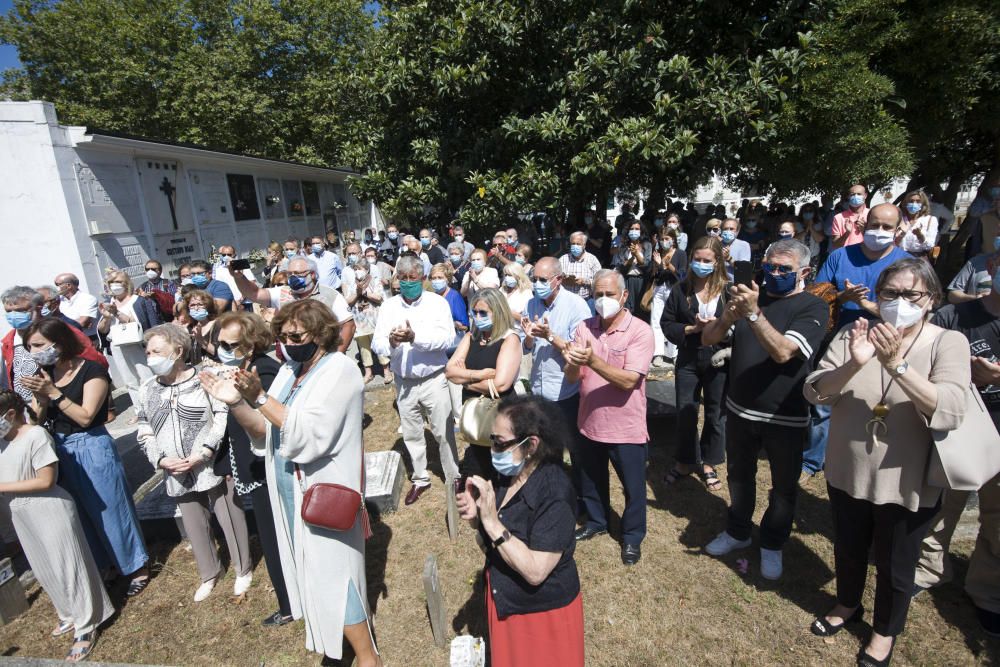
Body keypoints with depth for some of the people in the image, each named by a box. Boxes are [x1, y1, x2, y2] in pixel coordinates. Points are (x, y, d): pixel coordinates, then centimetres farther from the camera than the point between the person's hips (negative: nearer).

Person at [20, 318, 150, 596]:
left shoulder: (92, 371, -16)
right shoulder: (44, 373, 2)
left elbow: (86, 417, -20)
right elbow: (37, 420, 3)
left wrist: (53, 392, -23)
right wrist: (41, 397, -16)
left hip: (92, 448, -6)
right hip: (59, 449, 6)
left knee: (110, 509, 5)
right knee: (79, 513, 18)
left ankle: (137, 567, 22)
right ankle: (100, 563, 39)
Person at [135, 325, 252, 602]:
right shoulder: (147, 390, 4)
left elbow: (224, 418, -12)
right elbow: (145, 432, 8)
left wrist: (204, 451, -20)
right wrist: (161, 459, -7)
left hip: (213, 467, -5)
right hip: (177, 474, 5)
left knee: (230, 520, 8)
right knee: (194, 527, 18)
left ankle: (244, 569, 31)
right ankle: (210, 573, 40)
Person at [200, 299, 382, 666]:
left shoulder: (339, 370, -17)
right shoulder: (289, 371, 7)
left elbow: (309, 435, -26)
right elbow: (266, 432, 4)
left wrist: (260, 397, -25)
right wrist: (236, 402, -12)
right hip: (290, 493, 8)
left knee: (331, 574, 1)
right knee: (312, 570, 20)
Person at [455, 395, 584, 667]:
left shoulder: (555, 494, -30)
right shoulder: (508, 476, -7)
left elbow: (535, 571, -30)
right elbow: (489, 543, 4)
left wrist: (492, 522, -33)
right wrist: (476, 517, -17)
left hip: (544, 612, -6)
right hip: (505, 603, 6)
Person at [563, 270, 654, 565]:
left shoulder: (640, 331, -16)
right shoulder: (584, 328, -4)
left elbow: (628, 380, -25)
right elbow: (572, 377, -6)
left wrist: (592, 360, -36)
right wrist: (572, 362, -29)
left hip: (626, 427, -4)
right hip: (589, 422, 4)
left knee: (633, 487, 15)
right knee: (591, 481, 24)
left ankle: (632, 536, 39)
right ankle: (596, 521, 49)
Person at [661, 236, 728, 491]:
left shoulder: (729, 290, -5)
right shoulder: (680, 290, -1)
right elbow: (666, 324, -2)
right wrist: (692, 328, -15)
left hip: (719, 362, -1)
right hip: (688, 361, 1)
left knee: (715, 415, 12)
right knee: (685, 413, 10)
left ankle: (708, 463, 32)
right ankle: (685, 461, 31)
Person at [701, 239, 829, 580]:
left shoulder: (813, 307, -11)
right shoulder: (752, 295, 1)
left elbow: (783, 352, -27)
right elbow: (707, 338, -6)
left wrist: (753, 313, -38)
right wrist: (727, 317, -26)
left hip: (785, 417, -3)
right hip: (739, 409, 4)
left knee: (783, 487, 14)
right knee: (739, 475, 20)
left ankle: (772, 545, 37)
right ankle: (737, 531, 42)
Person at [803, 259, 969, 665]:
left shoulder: (949, 343, -12)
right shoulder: (854, 335, -7)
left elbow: (950, 413, -26)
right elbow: (814, 392, -14)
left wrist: (897, 364, -37)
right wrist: (854, 364, -31)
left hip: (906, 484, -2)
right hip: (847, 472, 2)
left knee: (895, 566, 18)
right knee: (848, 549, 24)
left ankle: (885, 631, 46)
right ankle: (847, 605, 51)